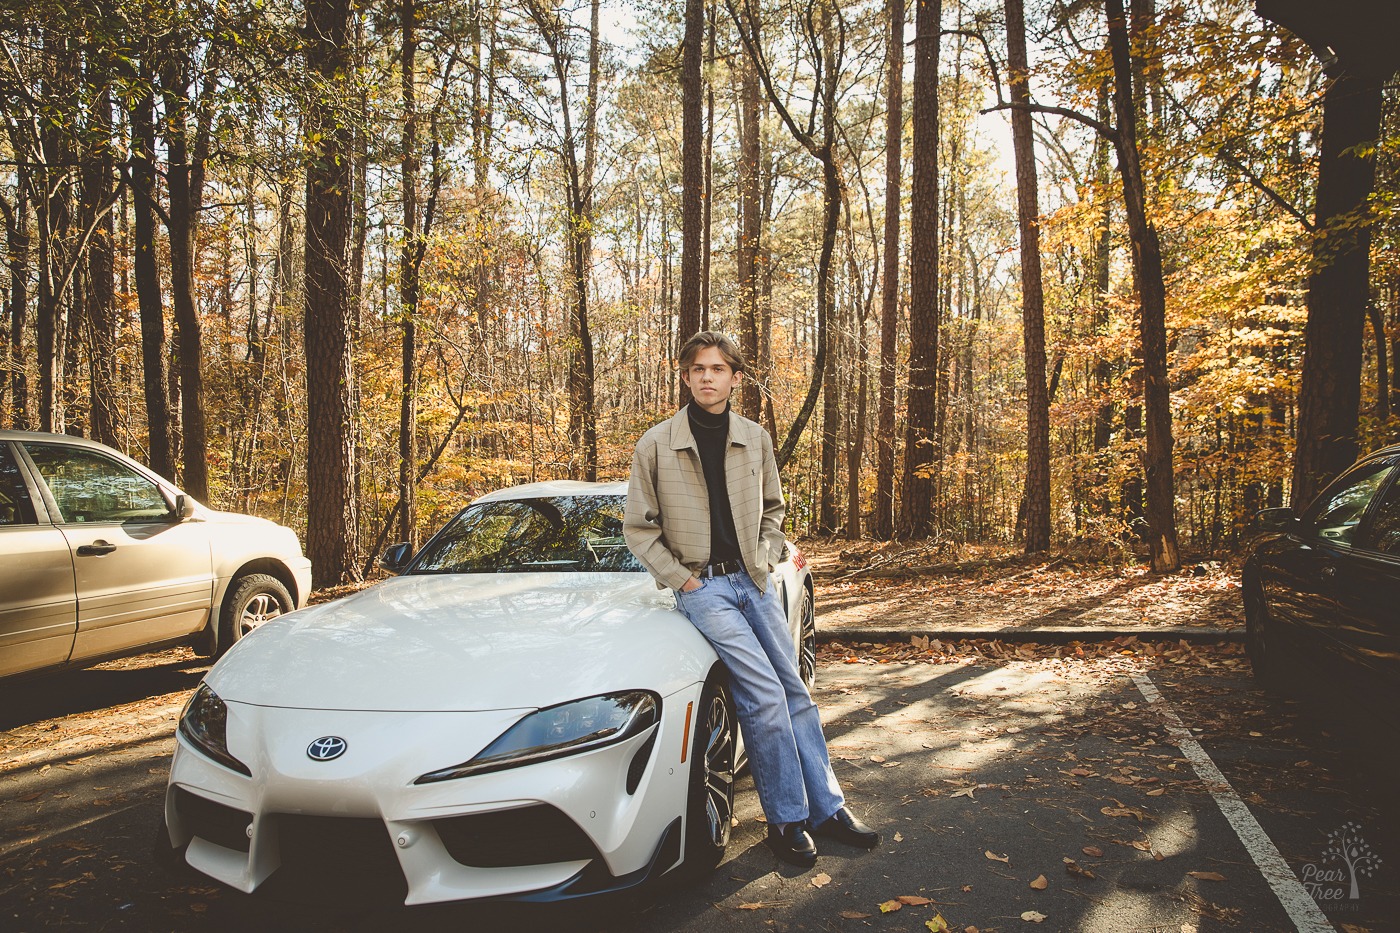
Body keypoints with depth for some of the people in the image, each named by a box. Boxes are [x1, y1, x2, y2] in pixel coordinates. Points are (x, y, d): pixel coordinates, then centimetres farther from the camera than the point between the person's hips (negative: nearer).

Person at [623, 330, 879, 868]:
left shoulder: (755, 440, 5)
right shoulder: (656, 445, -6)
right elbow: (638, 529, -1)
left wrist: (765, 561, 4)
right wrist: (681, 580, -8)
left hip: (753, 581, 5)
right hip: (702, 587, -4)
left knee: (794, 691, 6)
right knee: (765, 693, -15)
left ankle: (827, 809, 18)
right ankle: (787, 820, 0)